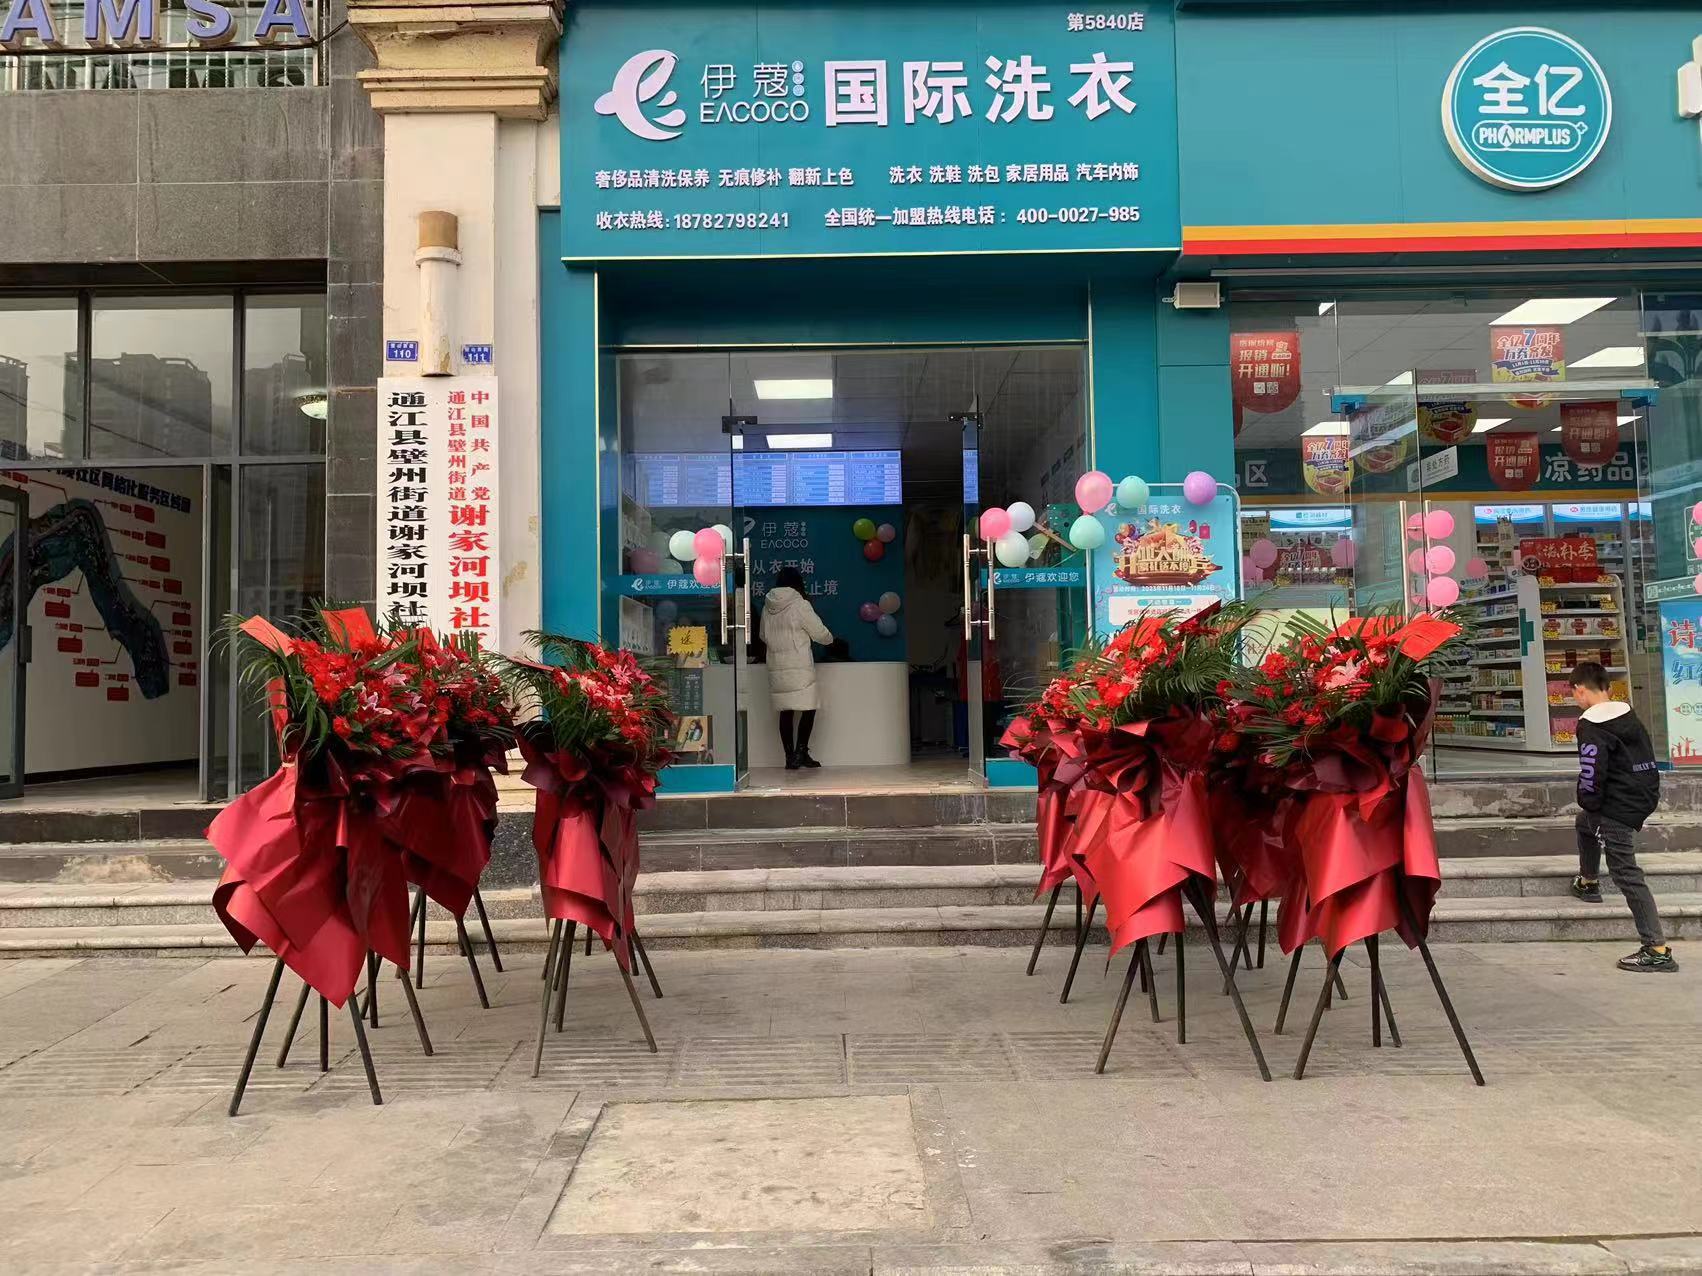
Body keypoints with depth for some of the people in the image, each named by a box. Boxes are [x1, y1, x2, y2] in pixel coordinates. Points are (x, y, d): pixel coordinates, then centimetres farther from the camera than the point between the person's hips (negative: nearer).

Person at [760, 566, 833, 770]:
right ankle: (800, 752, -6)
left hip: (776, 667, 5)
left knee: (785, 712, 8)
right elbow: (820, 633, -2)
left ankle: (790, 757, 8)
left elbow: (763, 637, 17)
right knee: (808, 709, 2)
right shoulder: (800, 604, -9)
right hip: (799, 667, -5)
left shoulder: (767, 607, 7)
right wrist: (830, 639, 19)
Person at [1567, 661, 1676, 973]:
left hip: (1616, 808, -10)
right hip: (1644, 797, 10)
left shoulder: (1591, 728, -19)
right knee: (1585, 822, 35)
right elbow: (1646, 759, 17)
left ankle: (1657, 949, -9)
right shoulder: (1628, 716, 9)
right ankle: (1588, 883, 53)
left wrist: (1588, 803, -3)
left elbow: (1591, 775, -22)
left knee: (1626, 874, -7)